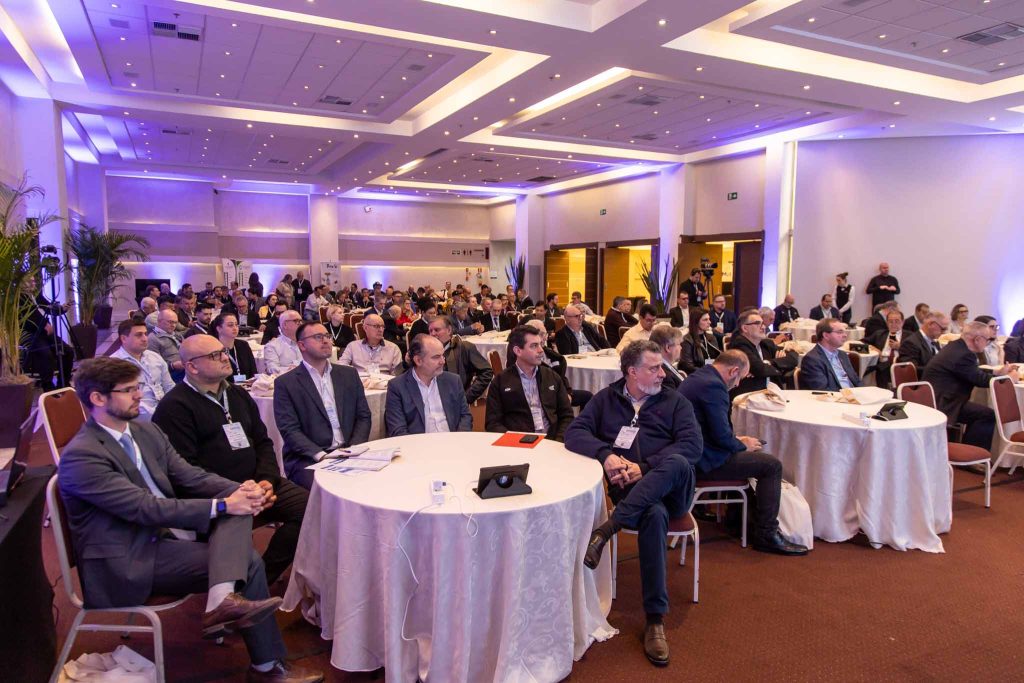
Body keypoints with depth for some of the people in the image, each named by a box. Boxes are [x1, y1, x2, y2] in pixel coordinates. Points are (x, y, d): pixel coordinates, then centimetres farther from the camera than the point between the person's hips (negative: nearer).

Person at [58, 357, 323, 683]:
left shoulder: (146, 431, 8)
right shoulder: (80, 457, -18)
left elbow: (189, 476, 6)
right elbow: (146, 507, -25)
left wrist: (241, 488, -14)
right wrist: (222, 505, -25)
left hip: (165, 532, 8)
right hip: (129, 563, -8)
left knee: (238, 509, -19)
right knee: (248, 562, -18)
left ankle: (223, 599, -36)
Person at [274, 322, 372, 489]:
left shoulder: (349, 374, 14)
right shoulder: (285, 383, 2)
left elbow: (363, 416, 12)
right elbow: (289, 430, -6)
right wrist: (321, 455, -19)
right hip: (308, 459, -3)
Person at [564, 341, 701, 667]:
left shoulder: (675, 401, 12)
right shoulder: (606, 398, 14)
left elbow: (693, 445, -4)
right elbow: (574, 433, 2)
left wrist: (644, 467, -16)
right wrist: (606, 455, -19)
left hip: (669, 488, 1)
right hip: (628, 489, -1)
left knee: (678, 463, -36)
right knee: (654, 516, -37)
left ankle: (608, 527, -34)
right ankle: (655, 620, -30)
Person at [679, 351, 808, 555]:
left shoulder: (696, 377, 12)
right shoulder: (713, 386, -20)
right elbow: (721, 436, -21)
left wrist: (737, 440, 15)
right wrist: (743, 445, -2)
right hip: (703, 461, -10)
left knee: (741, 453, 29)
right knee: (772, 465, -5)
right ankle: (766, 535, 2)